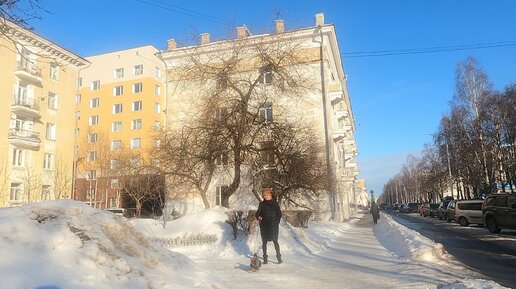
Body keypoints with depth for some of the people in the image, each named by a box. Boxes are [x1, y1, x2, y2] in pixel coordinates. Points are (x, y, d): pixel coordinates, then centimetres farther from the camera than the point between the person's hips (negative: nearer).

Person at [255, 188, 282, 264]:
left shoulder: (275, 203, 2)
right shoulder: (261, 204, 5)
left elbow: (279, 214, 6)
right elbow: (258, 213, 4)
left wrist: (276, 223, -3)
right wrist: (258, 217, -18)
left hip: (273, 226, -2)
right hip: (264, 226, 2)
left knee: (275, 241, -6)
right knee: (264, 241, 4)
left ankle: (279, 257, 0)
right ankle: (265, 258, 11)